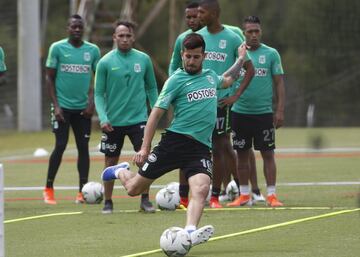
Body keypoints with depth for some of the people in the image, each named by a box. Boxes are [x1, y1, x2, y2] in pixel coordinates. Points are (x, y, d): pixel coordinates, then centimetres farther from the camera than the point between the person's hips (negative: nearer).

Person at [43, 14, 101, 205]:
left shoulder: (93, 50, 5)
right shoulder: (57, 48, -2)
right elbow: (50, 77, 0)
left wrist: (92, 101, -2)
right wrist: (56, 105, -7)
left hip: (83, 108, 3)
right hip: (62, 107, -3)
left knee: (83, 147, 3)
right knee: (60, 145, -8)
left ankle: (82, 191, 8)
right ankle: (48, 189, 4)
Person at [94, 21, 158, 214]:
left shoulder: (143, 59, 2)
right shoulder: (105, 62, -4)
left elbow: (151, 88, 12)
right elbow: (99, 94, -2)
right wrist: (103, 118, -14)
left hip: (138, 118, 1)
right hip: (113, 122, -1)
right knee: (111, 162, 7)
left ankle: (145, 200, 3)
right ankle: (108, 202, 19)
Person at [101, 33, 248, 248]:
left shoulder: (210, 76, 16)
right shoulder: (177, 80, -2)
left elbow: (227, 80, 43)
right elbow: (157, 113, -3)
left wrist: (241, 60, 37)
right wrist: (145, 148, -8)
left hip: (201, 147, 3)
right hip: (176, 140, -3)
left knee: (201, 189, -26)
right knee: (134, 189, 6)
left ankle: (190, 232, -38)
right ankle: (121, 171, 39)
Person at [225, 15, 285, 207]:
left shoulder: (271, 54, 2)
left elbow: (279, 83, 3)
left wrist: (280, 110, -4)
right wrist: (229, 98, -4)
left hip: (264, 113, -1)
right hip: (240, 112, 1)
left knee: (268, 153, -2)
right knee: (242, 154, 5)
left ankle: (271, 195, 1)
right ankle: (244, 195, 13)